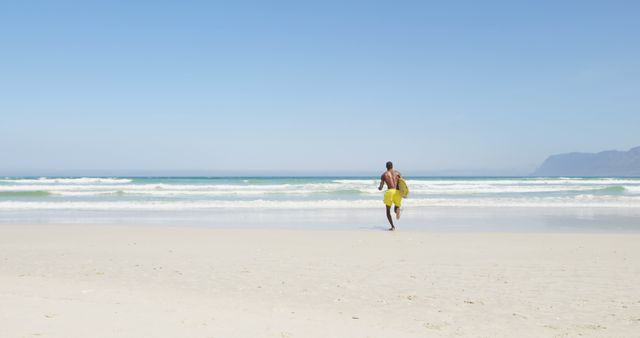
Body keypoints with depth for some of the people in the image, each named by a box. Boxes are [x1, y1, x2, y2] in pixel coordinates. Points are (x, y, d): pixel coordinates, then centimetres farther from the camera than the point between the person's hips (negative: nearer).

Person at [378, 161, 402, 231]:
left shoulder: (384, 174, 10)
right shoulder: (397, 173, 14)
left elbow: (380, 187, 8)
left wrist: (379, 187, 30)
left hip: (389, 192, -1)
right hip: (397, 192, 1)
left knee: (388, 210, 14)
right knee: (396, 207, 21)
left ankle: (392, 226, -1)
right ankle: (397, 209, -20)